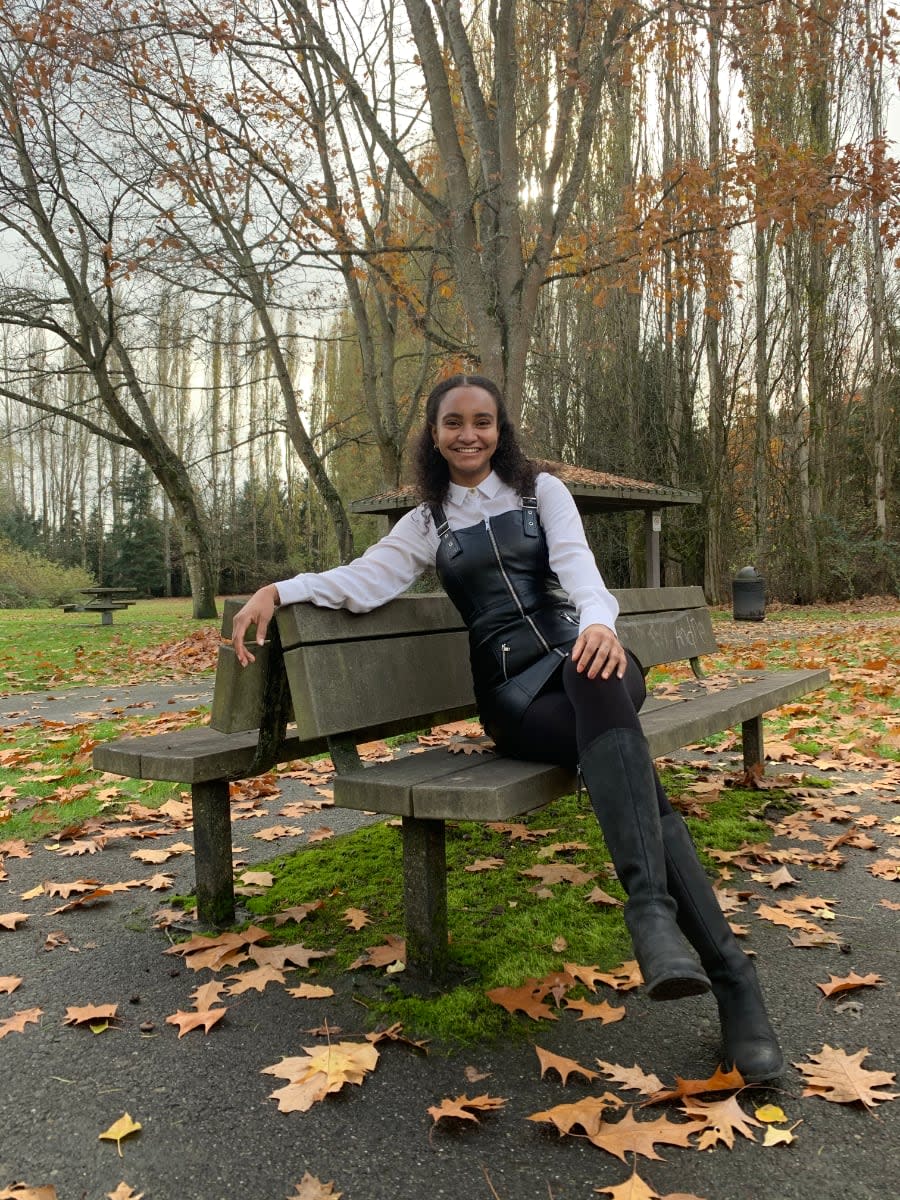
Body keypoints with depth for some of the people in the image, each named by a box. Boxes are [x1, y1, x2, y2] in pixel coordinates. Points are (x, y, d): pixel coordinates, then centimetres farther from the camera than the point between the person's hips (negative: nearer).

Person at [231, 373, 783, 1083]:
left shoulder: (540, 490, 14)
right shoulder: (427, 523, 19)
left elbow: (576, 563, -5)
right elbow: (365, 580, 6)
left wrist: (600, 622, -28)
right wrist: (279, 589, -11)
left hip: (583, 658, 0)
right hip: (510, 691, 0)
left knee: (596, 683, -40)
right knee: (624, 761, -31)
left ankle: (650, 908, -47)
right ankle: (730, 981, -36)